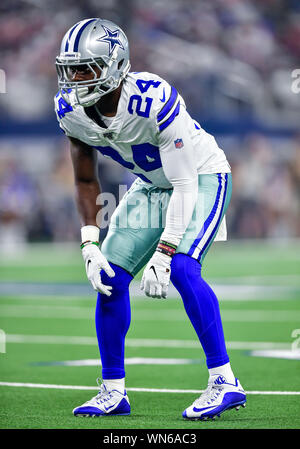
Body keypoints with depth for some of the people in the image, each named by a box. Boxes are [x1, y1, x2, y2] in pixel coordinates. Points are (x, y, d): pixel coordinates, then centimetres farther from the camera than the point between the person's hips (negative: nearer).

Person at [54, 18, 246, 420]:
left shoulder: (154, 100, -35)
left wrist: (163, 254, -32)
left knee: (182, 270, -27)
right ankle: (113, 392, 10)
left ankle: (224, 382, -19)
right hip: (151, 186, 7)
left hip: (202, 179, -7)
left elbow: (184, 184, -29)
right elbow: (86, 181, 0)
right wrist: (90, 247, -11)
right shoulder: (71, 110, -15)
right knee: (109, 277, -3)